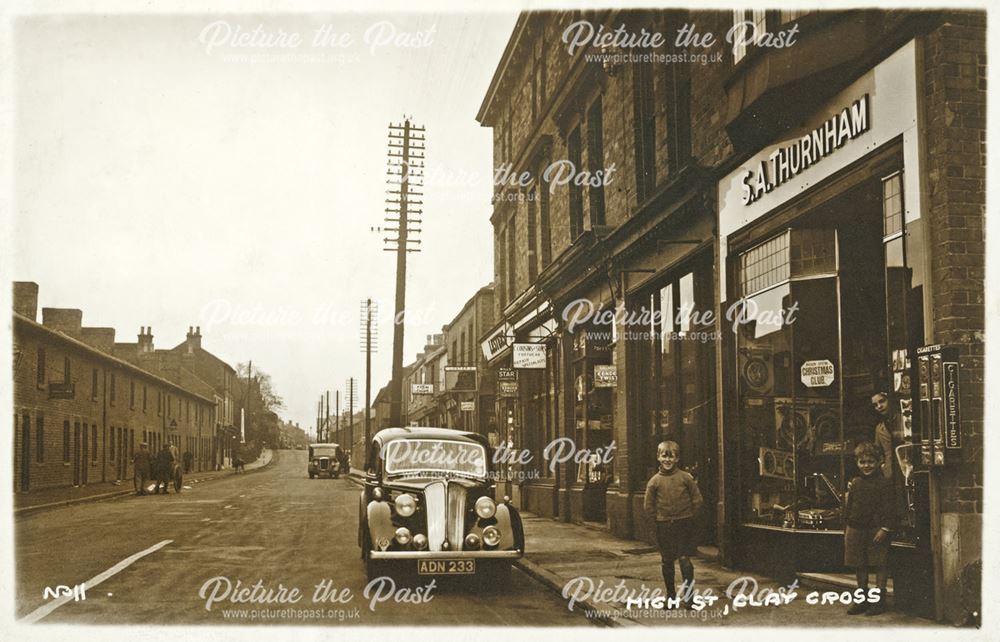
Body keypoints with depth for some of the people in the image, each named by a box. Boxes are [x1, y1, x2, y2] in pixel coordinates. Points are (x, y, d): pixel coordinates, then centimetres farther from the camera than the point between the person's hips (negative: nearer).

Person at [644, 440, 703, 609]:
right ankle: (671, 596, 20)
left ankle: (688, 594, 1)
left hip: (684, 525, -2)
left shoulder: (686, 477, -4)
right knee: (667, 561, 8)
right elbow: (648, 505, 5)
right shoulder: (654, 481, -1)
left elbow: (697, 500, 1)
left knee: (684, 559, -7)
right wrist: (659, 519, 1)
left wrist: (689, 517, 1)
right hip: (664, 526, 2)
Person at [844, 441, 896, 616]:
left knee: (879, 565, 0)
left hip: (876, 530, -6)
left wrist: (885, 529, -17)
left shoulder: (883, 483, -7)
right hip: (856, 530, 6)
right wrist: (847, 529, 13)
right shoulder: (855, 483, 10)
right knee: (859, 566, 11)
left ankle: (880, 600, 8)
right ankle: (863, 599, 22)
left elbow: (888, 508, -10)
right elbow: (848, 507, 15)